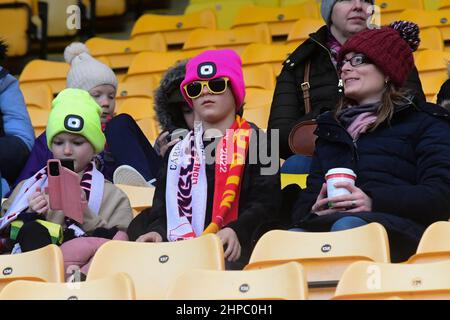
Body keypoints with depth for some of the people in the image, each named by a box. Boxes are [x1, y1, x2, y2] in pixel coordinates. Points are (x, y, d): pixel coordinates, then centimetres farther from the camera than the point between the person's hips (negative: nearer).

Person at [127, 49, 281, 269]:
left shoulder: (255, 142, 10)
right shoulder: (178, 151, 24)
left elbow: (265, 202, -2)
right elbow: (164, 207, 16)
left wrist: (236, 231, -22)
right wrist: (157, 232, -8)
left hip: (231, 251, -3)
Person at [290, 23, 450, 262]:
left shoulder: (423, 122, 18)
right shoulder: (331, 128, 36)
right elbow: (312, 193, 27)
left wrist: (374, 201, -14)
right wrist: (313, 211, 0)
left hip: (395, 227, -4)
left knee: (348, 227, -40)